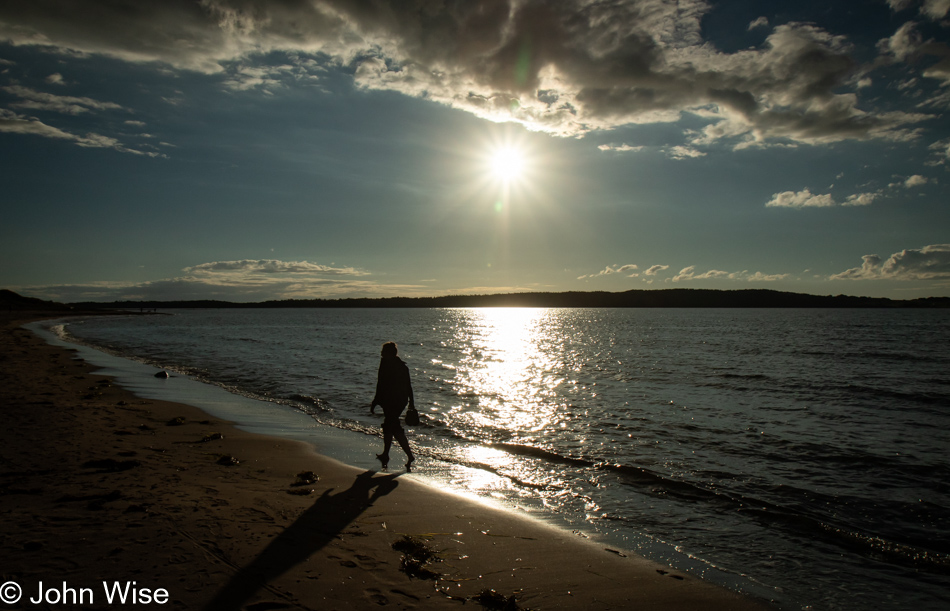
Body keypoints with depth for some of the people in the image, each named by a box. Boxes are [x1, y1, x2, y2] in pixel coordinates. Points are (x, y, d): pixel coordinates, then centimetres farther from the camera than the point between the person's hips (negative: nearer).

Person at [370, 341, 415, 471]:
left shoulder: (386, 364, -11)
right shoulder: (402, 366, 10)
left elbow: (381, 385, -15)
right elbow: (408, 386, 12)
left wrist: (374, 403, -11)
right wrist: (411, 402, 19)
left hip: (389, 401, -8)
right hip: (401, 401, 8)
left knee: (395, 428, -5)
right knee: (388, 425, 21)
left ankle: (409, 455, -15)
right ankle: (385, 455, 30)